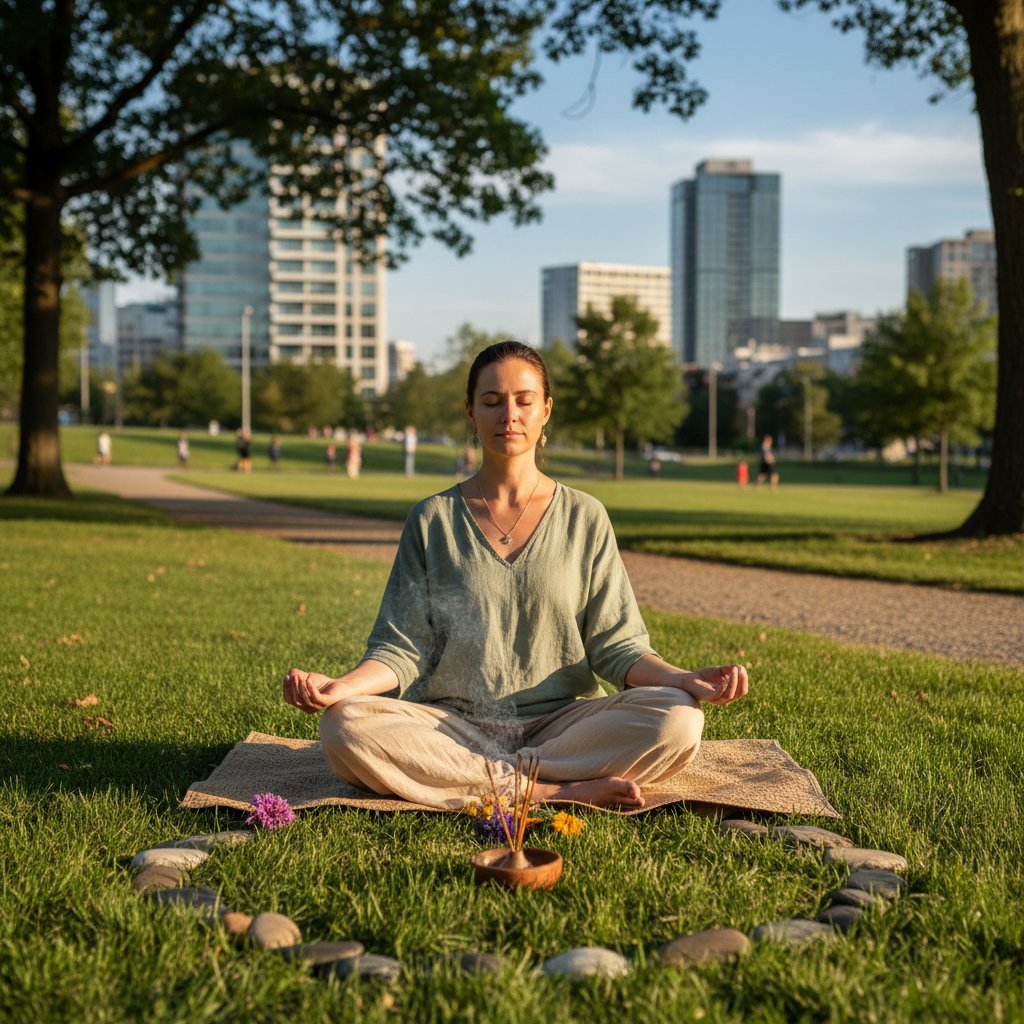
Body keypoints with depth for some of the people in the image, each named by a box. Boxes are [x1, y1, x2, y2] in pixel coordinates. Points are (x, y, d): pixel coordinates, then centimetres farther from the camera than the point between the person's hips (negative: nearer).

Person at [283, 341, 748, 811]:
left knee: (677, 721, -28)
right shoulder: (433, 519, 8)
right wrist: (344, 685, -18)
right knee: (346, 727, -31)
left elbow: (615, 645, 5)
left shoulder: (585, 517, 9)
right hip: (451, 725, 0)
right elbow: (402, 648, 3)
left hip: (559, 722, 0)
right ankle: (564, 789, -28)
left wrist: (685, 679, -15)